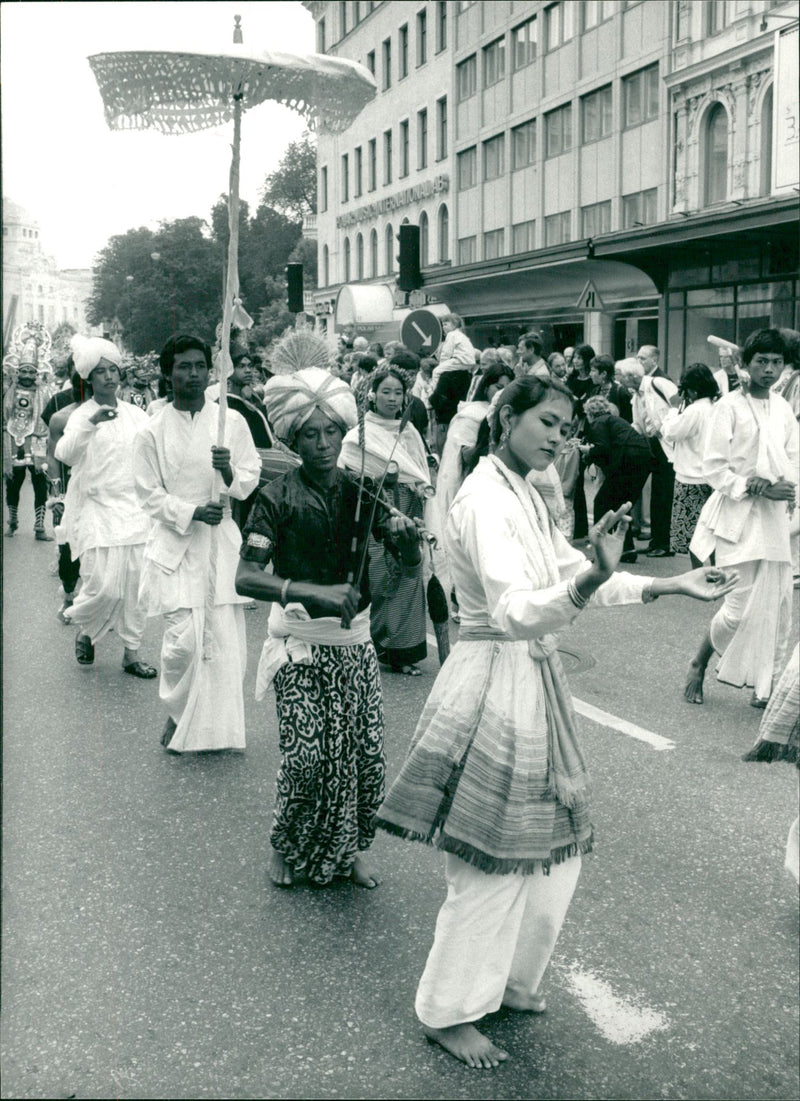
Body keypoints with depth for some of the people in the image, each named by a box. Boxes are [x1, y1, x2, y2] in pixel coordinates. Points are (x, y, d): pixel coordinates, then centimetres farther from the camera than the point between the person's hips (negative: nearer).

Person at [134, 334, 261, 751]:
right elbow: (149, 494, 2)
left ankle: (215, 728, 16)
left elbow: (251, 478, 6)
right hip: (175, 543, -2)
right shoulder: (153, 431, 1)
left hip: (222, 540, 2)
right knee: (184, 637, -11)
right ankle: (177, 712, 16)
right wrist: (192, 512, -13)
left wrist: (229, 471, -16)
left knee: (224, 637, 1)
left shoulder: (231, 421, 5)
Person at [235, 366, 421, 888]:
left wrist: (405, 534, -23)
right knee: (308, 755, -11)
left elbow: (412, 560, 1)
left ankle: (352, 847, 24)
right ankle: (287, 848, 16)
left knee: (367, 752, -1)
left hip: (354, 640, 4)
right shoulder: (279, 498, -7)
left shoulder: (362, 491, 4)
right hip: (302, 642, -3)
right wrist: (314, 591, -32)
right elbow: (246, 577, -18)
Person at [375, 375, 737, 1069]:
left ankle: (508, 979, 36)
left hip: (533, 685, 10)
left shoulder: (524, 494, 11)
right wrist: (591, 579, -50)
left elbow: (569, 571, 18)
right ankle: (449, 1012, 17)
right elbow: (515, 612, -34)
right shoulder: (486, 501, -21)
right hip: (496, 685, -10)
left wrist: (672, 585, 10)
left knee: (551, 850, 17)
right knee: (493, 864, 0)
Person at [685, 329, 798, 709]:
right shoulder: (730, 406, -8)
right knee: (742, 604, -9)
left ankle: (764, 686, 14)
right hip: (739, 518, -6)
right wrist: (756, 488, -18)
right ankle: (698, 665, 14)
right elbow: (714, 468, -9)